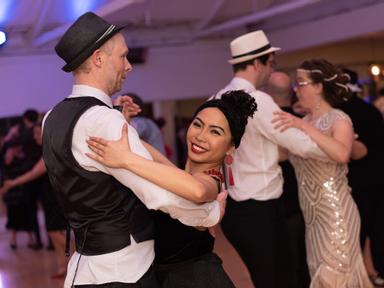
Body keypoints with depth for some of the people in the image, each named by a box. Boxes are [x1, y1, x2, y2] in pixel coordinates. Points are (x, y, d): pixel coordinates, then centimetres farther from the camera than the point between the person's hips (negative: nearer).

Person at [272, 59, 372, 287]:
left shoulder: (339, 119, -12)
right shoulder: (304, 122, 10)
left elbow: (342, 155, -31)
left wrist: (303, 126, -31)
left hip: (335, 212, -7)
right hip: (313, 213, 7)